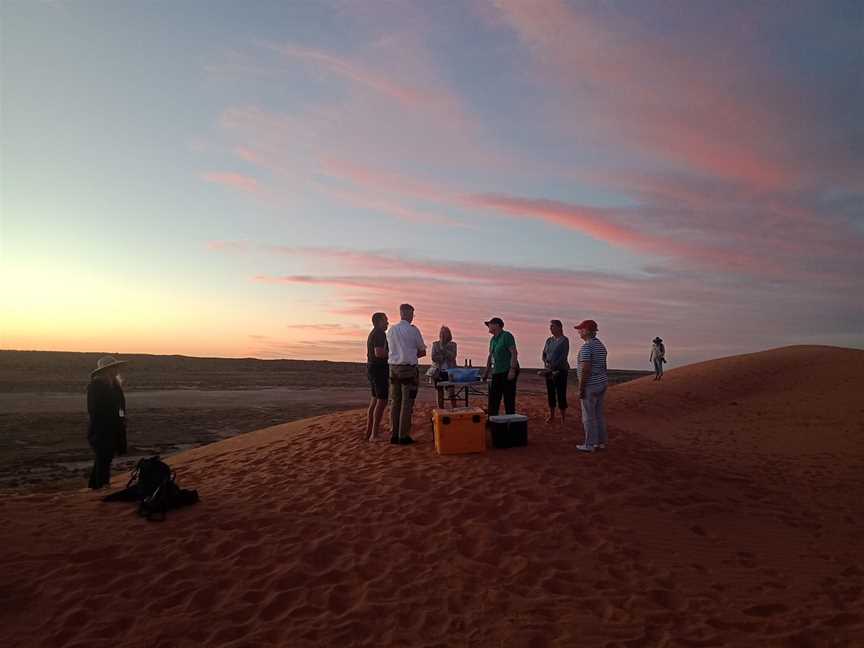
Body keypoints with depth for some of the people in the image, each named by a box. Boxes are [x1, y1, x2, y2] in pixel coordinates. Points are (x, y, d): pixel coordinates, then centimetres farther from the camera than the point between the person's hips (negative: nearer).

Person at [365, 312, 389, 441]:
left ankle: (368, 432, 13)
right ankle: (374, 435, -10)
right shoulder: (379, 334, -14)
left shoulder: (372, 334, 18)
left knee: (375, 401, 12)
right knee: (382, 401, -9)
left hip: (371, 368, 10)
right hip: (379, 369, -10)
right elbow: (379, 353, -25)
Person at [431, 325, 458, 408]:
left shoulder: (452, 345, 5)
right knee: (440, 394, 6)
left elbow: (452, 357, -9)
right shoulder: (435, 344, 5)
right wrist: (446, 357, -11)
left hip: (449, 372, -1)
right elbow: (434, 358, -5)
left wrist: (443, 347, -13)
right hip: (438, 372, 1)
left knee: (452, 393, -9)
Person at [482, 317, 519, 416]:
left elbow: (514, 353, -16)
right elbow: (490, 357, 23)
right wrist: (486, 372, 21)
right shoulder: (493, 339, 16)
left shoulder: (506, 336, -9)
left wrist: (512, 369, -24)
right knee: (493, 398, 11)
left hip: (508, 372, -9)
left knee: (509, 399, -3)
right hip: (497, 373, 9)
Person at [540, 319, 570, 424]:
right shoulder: (549, 340, 13)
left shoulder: (564, 340, -7)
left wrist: (553, 367, -19)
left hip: (561, 369, -6)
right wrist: (546, 363, -3)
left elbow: (564, 356, -14)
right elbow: (544, 354, 17)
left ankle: (563, 417, 2)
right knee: (550, 392, 9)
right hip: (549, 370, 6)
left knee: (561, 393, -5)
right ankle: (551, 415, 18)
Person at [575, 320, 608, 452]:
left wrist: (581, 389, -18)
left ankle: (589, 445, 6)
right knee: (599, 414, 15)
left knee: (589, 416, -1)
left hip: (591, 385, -9)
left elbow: (585, 369, -23)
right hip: (602, 383, 9)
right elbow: (603, 366, 16)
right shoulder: (601, 345, 11)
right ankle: (601, 442, 22)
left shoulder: (586, 347, -19)